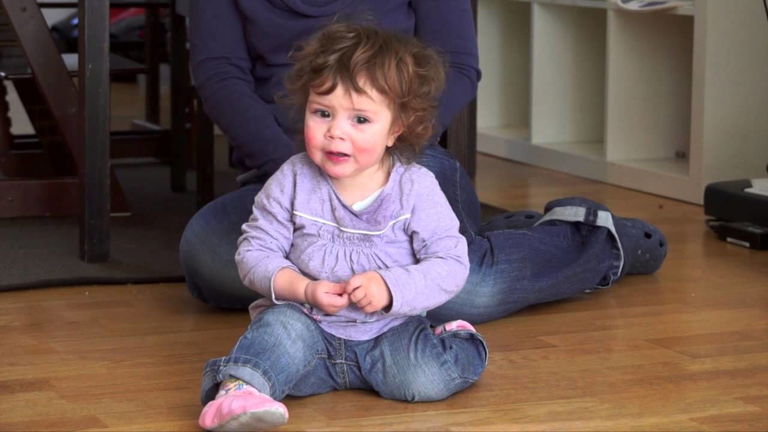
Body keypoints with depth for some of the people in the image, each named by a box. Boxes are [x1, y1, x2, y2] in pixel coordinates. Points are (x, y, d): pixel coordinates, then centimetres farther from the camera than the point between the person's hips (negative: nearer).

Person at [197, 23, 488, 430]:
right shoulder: (292, 182, -5)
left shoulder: (416, 188, -8)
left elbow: (450, 264, -9)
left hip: (389, 331, 0)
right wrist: (304, 290, -20)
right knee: (281, 325, -31)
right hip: (308, 325, 0)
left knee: (429, 378, -23)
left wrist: (391, 288, -25)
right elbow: (254, 252, -3)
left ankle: (451, 343, 7)